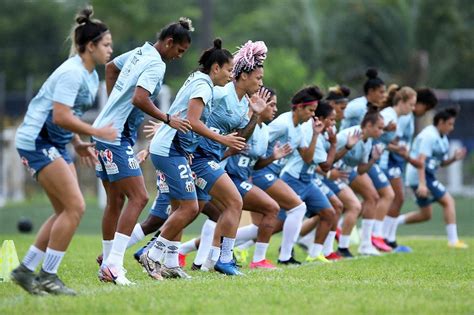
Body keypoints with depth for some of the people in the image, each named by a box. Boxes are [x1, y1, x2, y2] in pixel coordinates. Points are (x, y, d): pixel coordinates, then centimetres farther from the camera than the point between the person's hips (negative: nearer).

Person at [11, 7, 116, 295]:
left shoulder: (91, 76, 13)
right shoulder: (72, 72, -18)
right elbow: (60, 116, -25)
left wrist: (78, 144, 12)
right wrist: (97, 132, -18)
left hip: (56, 144, 10)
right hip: (37, 141, -10)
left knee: (67, 211, 6)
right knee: (75, 207, -14)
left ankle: (25, 270, 12)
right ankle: (48, 277, -7)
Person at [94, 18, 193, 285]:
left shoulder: (139, 53, 14)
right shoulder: (156, 65, -15)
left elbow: (111, 67, 31)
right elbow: (139, 99, -27)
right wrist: (168, 119, -16)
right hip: (117, 137, -10)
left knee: (116, 200, 14)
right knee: (138, 197, -12)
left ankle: (108, 263, 19)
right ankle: (114, 263, -19)